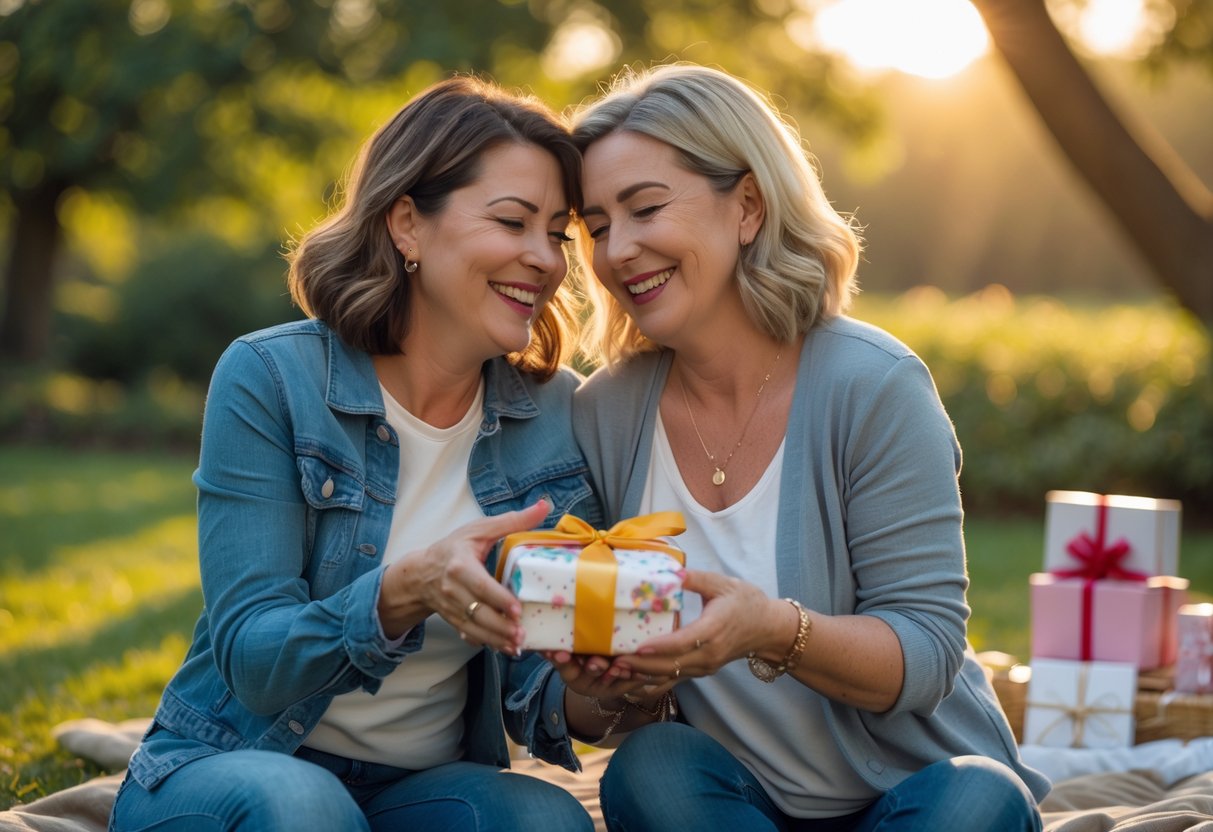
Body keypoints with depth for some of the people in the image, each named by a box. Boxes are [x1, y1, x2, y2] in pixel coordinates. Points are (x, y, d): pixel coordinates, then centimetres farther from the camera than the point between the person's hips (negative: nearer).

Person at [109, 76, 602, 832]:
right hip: (226, 770, -3)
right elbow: (251, 659, -18)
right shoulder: (269, 379, -11)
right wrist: (407, 591, -37)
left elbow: (534, 689, -2)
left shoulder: (557, 414, 0)